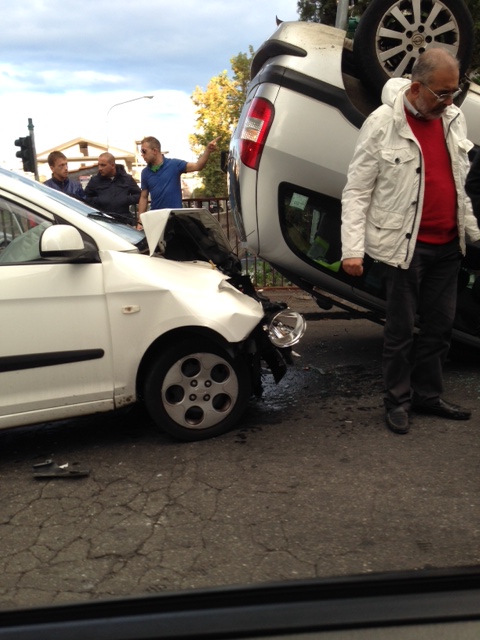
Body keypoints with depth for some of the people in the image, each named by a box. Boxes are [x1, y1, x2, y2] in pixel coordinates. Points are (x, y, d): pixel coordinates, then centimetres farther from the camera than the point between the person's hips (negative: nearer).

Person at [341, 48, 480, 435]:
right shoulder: (383, 124, -10)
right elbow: (357, 191, -11)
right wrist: (352, 249, -17)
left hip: (448, 244, 6)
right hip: (406, 245, -6)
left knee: (440, 326, 13)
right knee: (401, 330, 3)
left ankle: (428, 395, 27)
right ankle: (398, 402, 18)